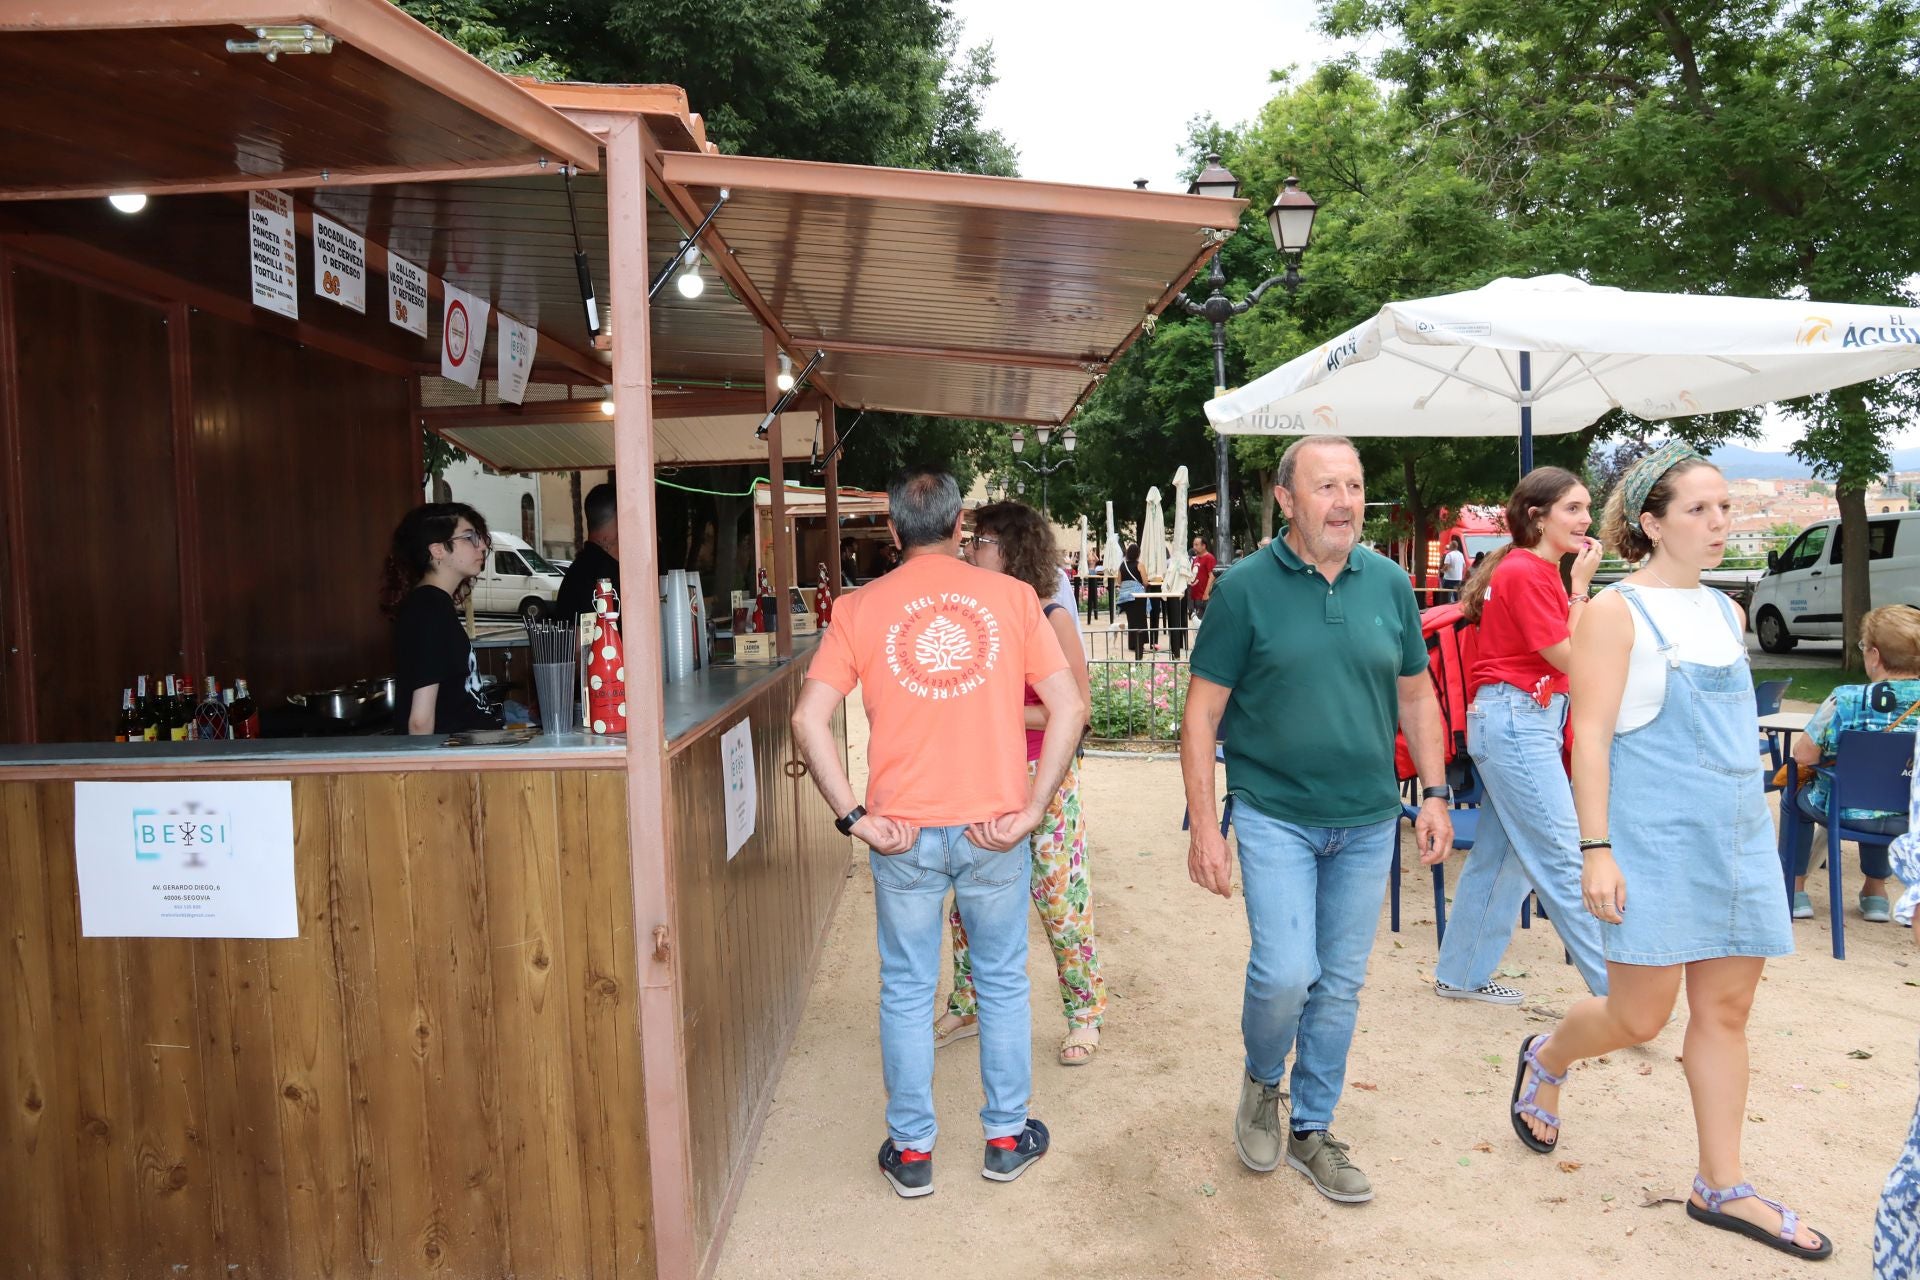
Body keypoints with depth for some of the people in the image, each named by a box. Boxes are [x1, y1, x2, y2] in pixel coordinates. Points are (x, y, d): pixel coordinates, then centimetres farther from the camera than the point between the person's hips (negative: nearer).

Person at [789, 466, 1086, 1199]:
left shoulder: (860, 608, -1)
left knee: (907, 992, 14)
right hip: (994, 829, 1)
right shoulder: (1011, 597, 0)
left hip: (905, 834, 0)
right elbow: (1069, 707, -6)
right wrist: (1031, 808, -5)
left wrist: (853, 817, -7)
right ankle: (1007, 1138, 30)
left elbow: (809, 718, -10)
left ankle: (911, 1151, 26)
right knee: (1002, 983, 17)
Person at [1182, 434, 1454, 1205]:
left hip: (1369, 822, 4)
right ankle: (1260, 1082, 21)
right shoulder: (1246, 586, -8)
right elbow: (1203, 712, -7)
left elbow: (1416, 694, 14)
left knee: (1341, 985, 10)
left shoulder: (1389, 583, 4)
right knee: (1285, 973, -11)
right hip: (1274, 815, -4)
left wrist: (1435, 793, 6)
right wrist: (1204, 826, -10)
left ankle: (1311, 1129, 29)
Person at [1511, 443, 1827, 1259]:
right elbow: (1590, 736, -13)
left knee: (1725, 1010, 10)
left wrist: (1757, 821, 18)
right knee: (1640, 1016, 0)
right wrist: (1594, 849, -17)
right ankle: (1546, 1060, 31)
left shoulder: (1724, 611, 12)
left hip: (1740, 837, 7)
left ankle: (1721, 1186, 21)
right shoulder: (1617, 612, -9)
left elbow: (1735, 726, 20)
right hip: (1655, 840, -7)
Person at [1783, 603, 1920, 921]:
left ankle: (1795, 889, 35)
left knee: (1796, 796, 29)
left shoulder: (1846, 700, -26)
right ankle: (1875, 889, 45)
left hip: (1849, 812, -4)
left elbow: (1804, 754, -20)